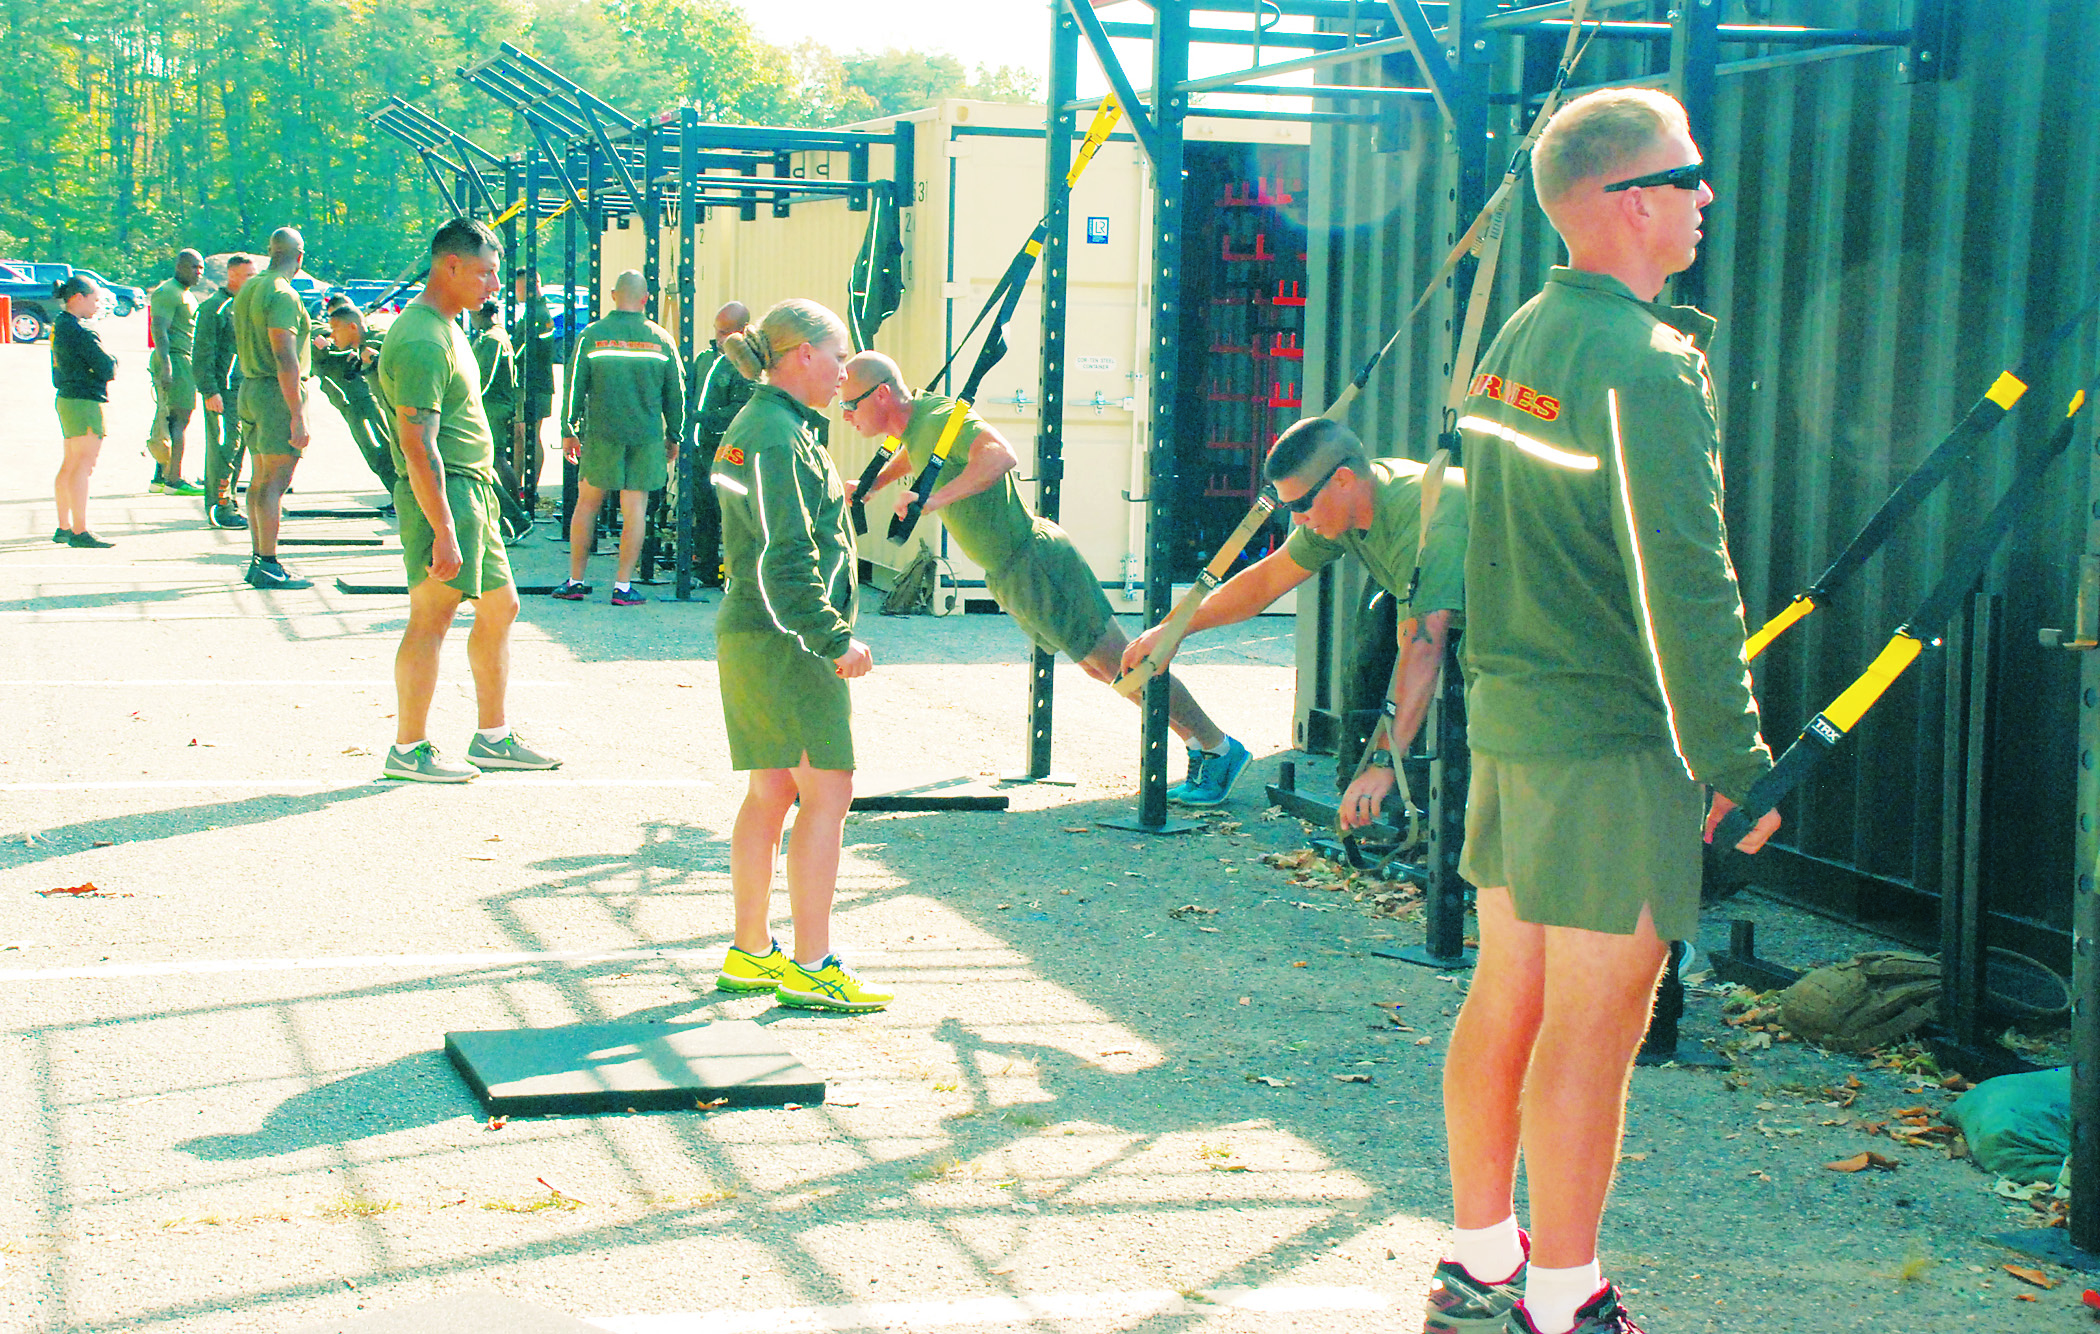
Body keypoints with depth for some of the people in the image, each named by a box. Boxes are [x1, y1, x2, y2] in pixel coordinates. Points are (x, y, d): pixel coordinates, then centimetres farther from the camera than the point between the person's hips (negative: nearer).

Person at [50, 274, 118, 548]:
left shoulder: (59, 325, 14)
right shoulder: (79, 331, -17)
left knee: (70, 465, 16)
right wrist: (112, 362, 4)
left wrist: (107, 364, -1)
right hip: (84, 402, -10)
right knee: (83, 464, -10)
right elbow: (107, 368, -17)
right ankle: (80, 531, -12)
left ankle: (64, 528, 23)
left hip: (67, 399, 10)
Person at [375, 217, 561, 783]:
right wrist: (444, 534, -26)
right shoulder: (421, 342, -18)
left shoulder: (447, 328, 16)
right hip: (444, 494, -11)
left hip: (474, 490, 11)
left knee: (500, 606, 14)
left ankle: (493, 738, 23)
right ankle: (408, 750, 0)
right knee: (432, 618, -6)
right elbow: (418, 447, -23)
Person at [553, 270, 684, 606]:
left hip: (601, 434, 0)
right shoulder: (661, 340, 1)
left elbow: (575, 387, 1)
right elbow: (675, 394, 6)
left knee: (587, 504, 10)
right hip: (646, 436, 0)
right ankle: (623, 585, 1)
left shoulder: (591, 336, -2)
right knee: (635, 508, 2)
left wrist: (568, 431, 9)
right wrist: (673, 437, 16)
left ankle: (575, 581, 12)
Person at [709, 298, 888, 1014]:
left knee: (771, 793, 13)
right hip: (784, 640, -11)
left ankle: (750, 954, 19)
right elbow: (783, 560, -22)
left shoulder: (765, 426, 17)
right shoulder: (775, 438, -17)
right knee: (827, 792, -8)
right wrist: (836, 640, -21)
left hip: (754, 635, 11)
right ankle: (811, 968, -7)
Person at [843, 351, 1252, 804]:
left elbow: (1001, 456, -41)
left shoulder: (940, 418, -21)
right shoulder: (914, 421, 9)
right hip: (1008, 576, 10)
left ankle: (1220, 748, 7)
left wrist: (934, 499, -43)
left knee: (1122, 668, -3)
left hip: (1036, 563, -10)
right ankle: (1199, 746, 23)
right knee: (1098, 668, 15)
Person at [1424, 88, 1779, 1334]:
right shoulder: (1645, 365, -17)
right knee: (1595, 1020, -2)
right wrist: (1738, 758, -14)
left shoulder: (1517, 340, 11)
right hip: (1611, 740, -9)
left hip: (1507, 714, 9)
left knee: (1508, 991, 14)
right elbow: (1683, 585, -19)